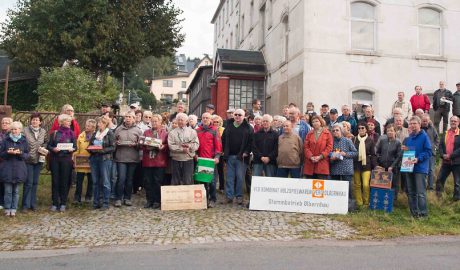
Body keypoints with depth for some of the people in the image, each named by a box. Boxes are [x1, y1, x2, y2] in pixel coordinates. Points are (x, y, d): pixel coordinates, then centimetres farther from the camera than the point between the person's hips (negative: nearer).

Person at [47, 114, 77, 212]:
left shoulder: (71, 133, 6)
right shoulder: (54, 133, 5)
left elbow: (75, 147, 5)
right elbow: (49, 145, 4)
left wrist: (71, 149, -16)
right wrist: (53, 149, -16)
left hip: (66, 159, 0)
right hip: (55, 159, 0)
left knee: (64, 181, 2)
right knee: (55, 181, 2)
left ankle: (63, 203, 11)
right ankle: (55, 203, 10)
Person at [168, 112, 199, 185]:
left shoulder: (192, 131, 9)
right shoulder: (172, 133, 7)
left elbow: (196, 145, -1)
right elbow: (171, 146, -6)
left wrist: (189, 146, -19)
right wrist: (182, 149, -16)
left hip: (188, 159, 0)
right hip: (176, 160, 0)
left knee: (188, 181, -1)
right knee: (175, 182, 7)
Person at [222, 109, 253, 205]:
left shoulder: (248, 128, 1)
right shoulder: (228, 126, 12)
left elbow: (251, 142, -2)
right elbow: (223, 139, 16)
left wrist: (246, 152, -10)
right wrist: (225, 152, 8)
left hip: (241, 157, -3)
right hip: (230, 156, 3)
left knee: (240, 177, 0)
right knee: (229, 177, 5)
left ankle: (239, 196, 9)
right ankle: (229, 196, 11)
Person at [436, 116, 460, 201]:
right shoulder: (445, 133, 13)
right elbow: (441, 146, 8)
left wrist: (451, 155, -19)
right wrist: (443, 155, -9)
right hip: (446, 161, 5)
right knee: (440, 179, 5)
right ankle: (437, 197, 15)